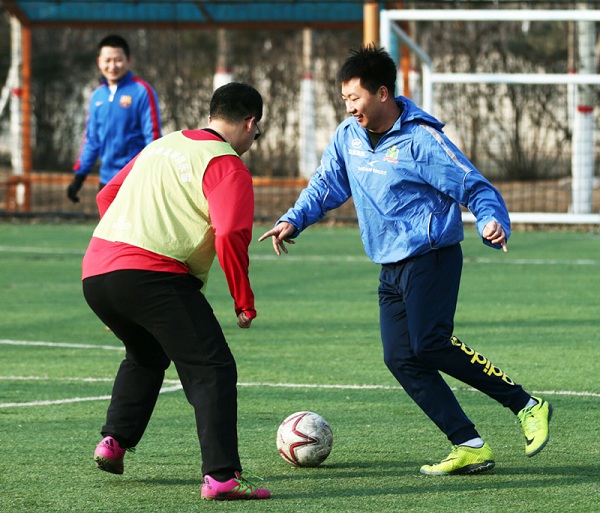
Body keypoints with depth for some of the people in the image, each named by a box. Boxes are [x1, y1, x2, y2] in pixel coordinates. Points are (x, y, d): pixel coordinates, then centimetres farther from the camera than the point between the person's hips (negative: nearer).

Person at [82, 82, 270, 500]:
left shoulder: (159, 147, 23)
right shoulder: (228, 166, -2)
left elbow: (107, 196, 30)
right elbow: (229, 236, -14)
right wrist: (245, 304, -6)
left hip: (95, 273, 8)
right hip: (155, 275, -8)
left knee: (146, 357, 33)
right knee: (212, 371, -8)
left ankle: (114, 441, 23)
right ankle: (221, 475, -21)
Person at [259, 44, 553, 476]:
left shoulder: (420, 139, -14)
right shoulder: (348, 136, 8)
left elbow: (476, 188, -12)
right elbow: (326, 186, 21)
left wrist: (492, 223, -31)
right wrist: (293, 221, 5)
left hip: (431, 258, -8)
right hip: (391, 268, 8)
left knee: (431, 345, -22)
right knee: (402, 359, -4)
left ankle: (527, 406, -12)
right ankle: (470, 448, -2)